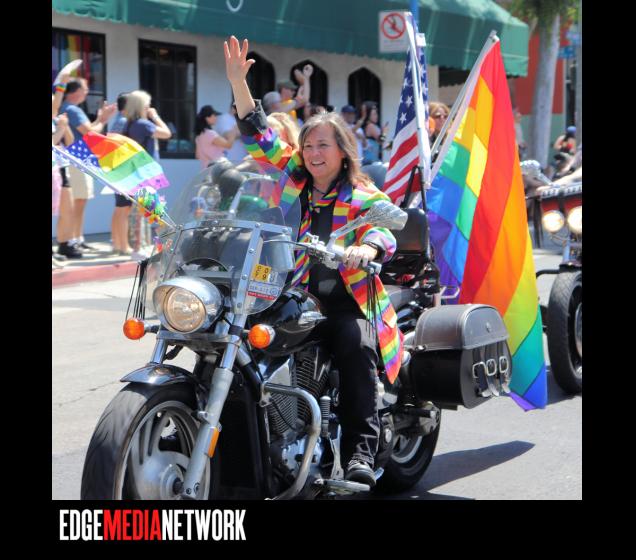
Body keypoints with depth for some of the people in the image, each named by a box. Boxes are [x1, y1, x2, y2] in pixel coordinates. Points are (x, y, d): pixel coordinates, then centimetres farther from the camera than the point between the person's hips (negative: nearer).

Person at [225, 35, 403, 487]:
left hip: (346, 300, -3)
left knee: (356, 345, -30)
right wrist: (239, 81, 4)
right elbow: (261, 137, 13)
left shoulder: (365, 196, 6)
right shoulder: (292, 177, 16)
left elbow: (384, 230, -10)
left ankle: (361, 451, -28)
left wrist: (365, 249, -35)